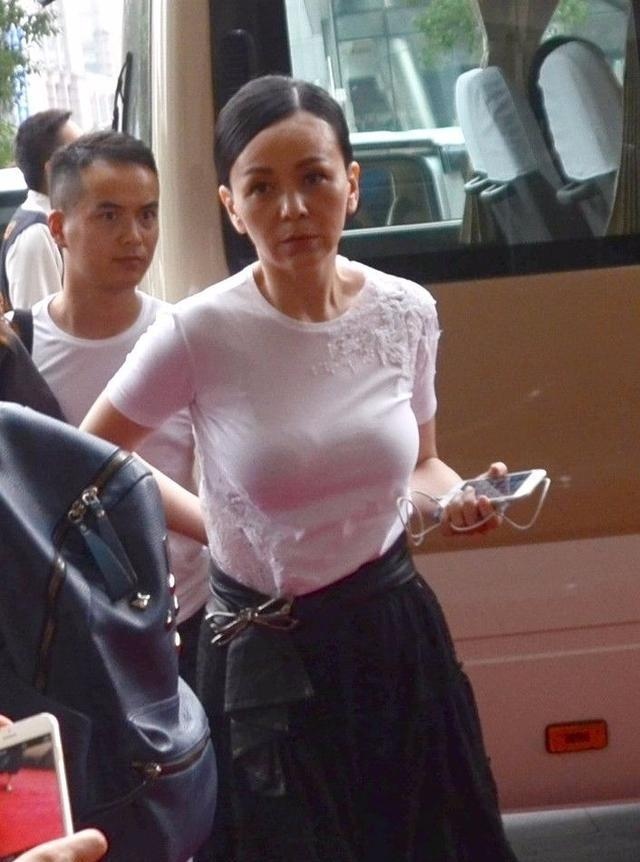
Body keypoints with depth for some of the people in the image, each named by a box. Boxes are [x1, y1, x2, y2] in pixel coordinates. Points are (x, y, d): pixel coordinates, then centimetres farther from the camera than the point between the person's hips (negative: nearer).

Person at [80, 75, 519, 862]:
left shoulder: (407, 312, -5)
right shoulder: (198, 334, -16)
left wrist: (457, 499, -10)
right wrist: (217, 526, 0)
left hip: (395, 628, 3)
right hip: (267, 656, -3)